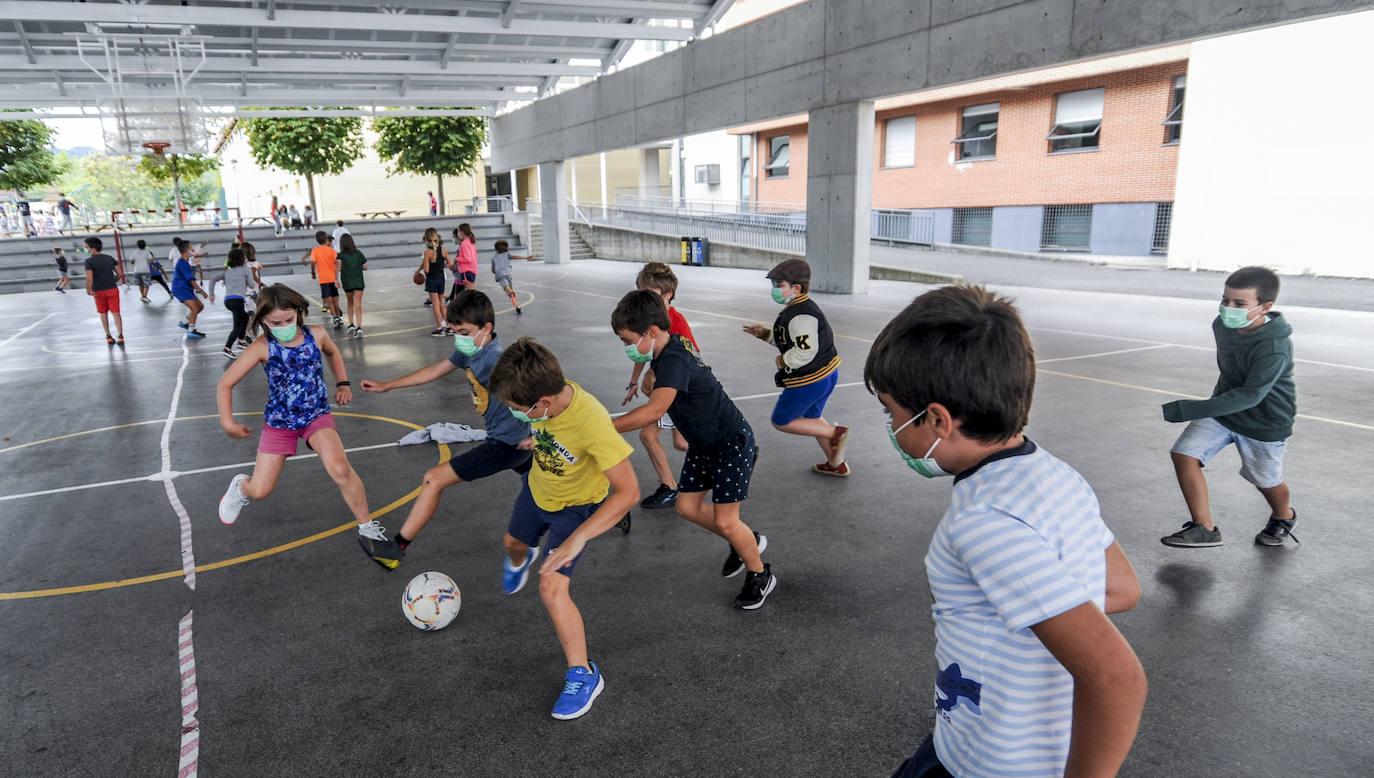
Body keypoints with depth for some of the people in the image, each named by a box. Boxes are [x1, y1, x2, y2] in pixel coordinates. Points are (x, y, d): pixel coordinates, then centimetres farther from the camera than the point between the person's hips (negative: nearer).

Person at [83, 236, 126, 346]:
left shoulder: (89, 261, -10)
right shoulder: (110, 258, 3)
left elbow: (89, 278, -20)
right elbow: (120, 273, 3)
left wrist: (89, 290, -7)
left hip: (99, 291, -2)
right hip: (113, 289, 2)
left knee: (103, 313, 15)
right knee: (116, 313, 1)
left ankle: (108, 336, 20)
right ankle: (120, 336, -11)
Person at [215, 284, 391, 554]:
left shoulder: (316, 335, -10)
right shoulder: (262, 348, -16)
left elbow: (332, 353, 16)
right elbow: (226, 383, -9)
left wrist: (342, 383, 8)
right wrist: (228, 423, -17)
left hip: (317, 415, 0)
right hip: (279, 421, 0)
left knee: (340, 469, -26)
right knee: (260, 491, 6)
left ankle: (366, 525, -7)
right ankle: (240, 486, 47)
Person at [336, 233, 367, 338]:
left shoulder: (340, 255, -2)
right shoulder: (358, 253, 4)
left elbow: (338, 266, -19)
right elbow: (365, 267, 7)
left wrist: (336, 279, -16)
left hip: (347, 283, 0)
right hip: (359, 282, 0)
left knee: (350, 303, 20)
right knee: (358, 304, -6)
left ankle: (351, 324, 14)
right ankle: (359, 327, -19)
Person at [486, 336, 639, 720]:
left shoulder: (590, 422, -44)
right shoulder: (544, 390, -27)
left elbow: (628, 491, -42)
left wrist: (578, 538, -46)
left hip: (576, 505, -6)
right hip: (536, 488, 7)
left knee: (552, 588, -18)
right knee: (513, 542, 31)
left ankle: (583, 676, 2)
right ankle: (521, 560, 71)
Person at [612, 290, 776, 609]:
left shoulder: (674, 360, -32)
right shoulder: (672, 345, -3)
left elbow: (655, 409, -49)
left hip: (732, 442, -9)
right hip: (703, 444, 9)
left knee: (724, 521, -4)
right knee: (687, 506, 10)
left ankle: (760, 576, 22)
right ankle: (747, 542, 31)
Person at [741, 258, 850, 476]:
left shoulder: (800, 316, -24)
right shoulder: (801, 307, 10)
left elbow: (805, 351, -33)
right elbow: (790, 339, 23)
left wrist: (783, 361, -17)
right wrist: (764, 334, 13)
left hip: (810, 380, -11)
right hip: (826, 374, 11)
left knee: (781, 421, 6)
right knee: (811, 418, 27)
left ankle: (835, 433, 2)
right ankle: (836, 464, 36)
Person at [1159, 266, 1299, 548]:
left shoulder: (1274, 348, -32)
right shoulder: (1222, 325, -10)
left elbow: (1250, 396, -37)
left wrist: (1190, 410, -43)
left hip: (1265, 423, -5)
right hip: (1224, 407, 6)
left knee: (1265, 479, 15)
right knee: (1184, 455, -12)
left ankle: (1283, 517, 50)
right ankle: (1204, 528, -1)